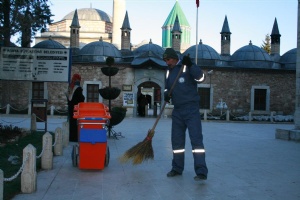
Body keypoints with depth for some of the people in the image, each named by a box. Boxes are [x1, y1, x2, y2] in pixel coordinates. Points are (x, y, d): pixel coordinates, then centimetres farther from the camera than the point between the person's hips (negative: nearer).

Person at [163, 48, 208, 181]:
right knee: (176, 140, 10)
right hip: (177, 110, 7)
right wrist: (166, 94, -1)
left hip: (191, 109, -7)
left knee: (196, 138, -11)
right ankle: (177, 168, 22)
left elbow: (199, 76, -20)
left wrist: (190, 65, -33)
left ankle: (201, 172, -12)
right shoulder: (169, 72, 13)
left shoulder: (187, 66, -6)